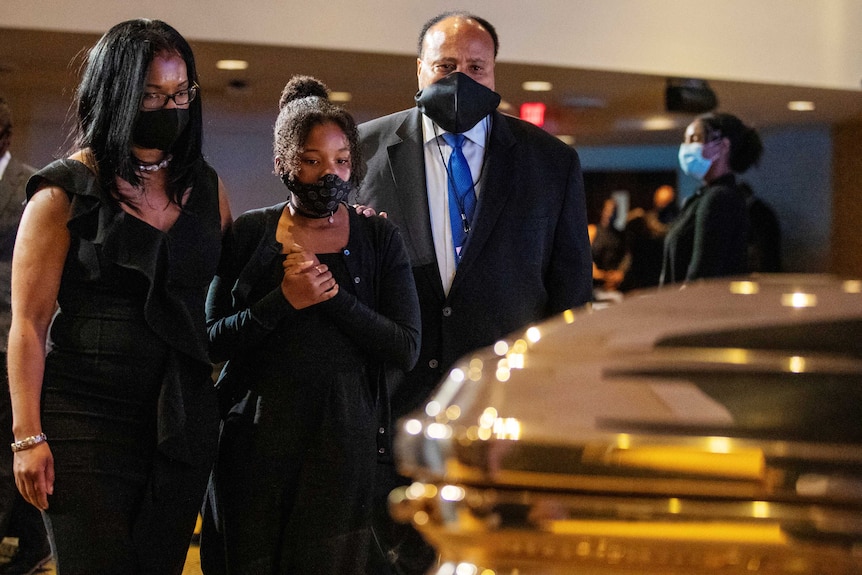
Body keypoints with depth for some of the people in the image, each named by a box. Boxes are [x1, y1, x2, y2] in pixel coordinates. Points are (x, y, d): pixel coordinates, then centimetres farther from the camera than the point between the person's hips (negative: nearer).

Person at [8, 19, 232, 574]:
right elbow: (29, 323, -6)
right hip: (88, 418, -4)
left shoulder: (205, 186, 12)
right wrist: (28, 436, -12)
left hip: (184, 419, 4)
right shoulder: (67, 191, -2)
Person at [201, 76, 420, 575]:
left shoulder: (379, 239, 5)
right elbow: (213, 341, 0)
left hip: (343, 437, 0)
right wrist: (285, 301, -14)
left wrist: (331, 293, -12)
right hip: (256, 435, 0)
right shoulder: (250, 233, 5)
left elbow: (406, 350, -3)